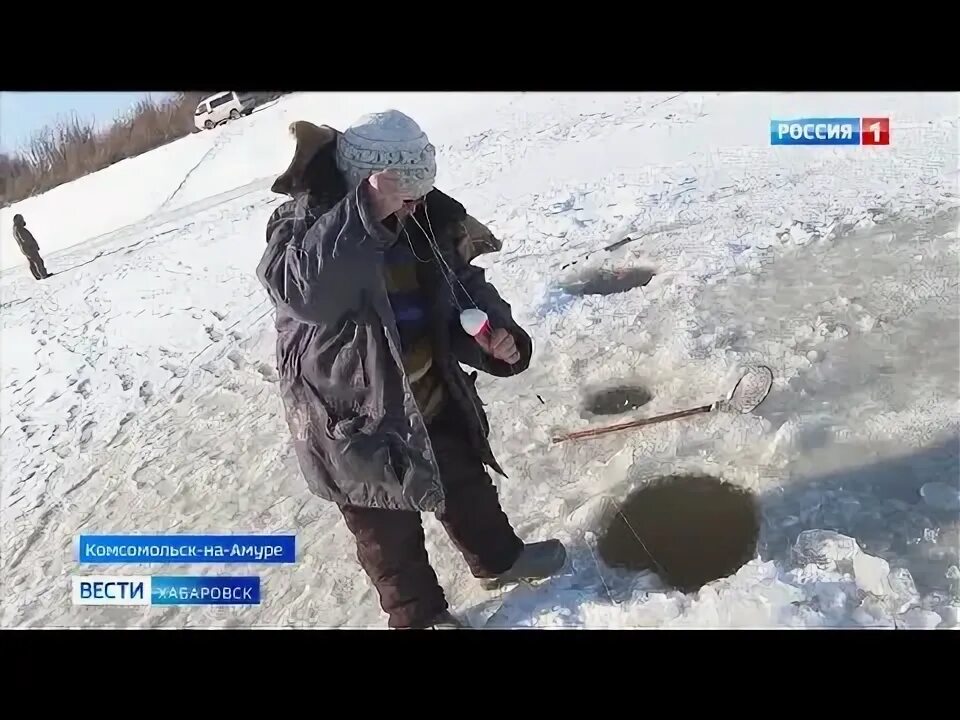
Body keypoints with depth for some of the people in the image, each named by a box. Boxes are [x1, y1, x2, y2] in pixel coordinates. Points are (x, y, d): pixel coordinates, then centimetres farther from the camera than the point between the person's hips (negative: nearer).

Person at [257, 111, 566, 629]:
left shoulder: (422, 221, -4)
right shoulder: (300, 223, -21)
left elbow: (463, 286, 4)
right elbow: (300, 287, -43)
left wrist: (496, 332, -16)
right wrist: (368, 214, -52)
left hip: (432, 400, 6)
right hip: (355, 419, -6)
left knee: (466, 484, 27)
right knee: (388, 530, 14)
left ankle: (498, 560, 54)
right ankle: (419, 615, 40)